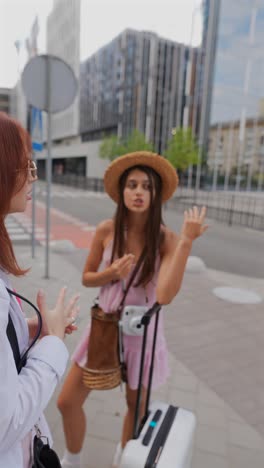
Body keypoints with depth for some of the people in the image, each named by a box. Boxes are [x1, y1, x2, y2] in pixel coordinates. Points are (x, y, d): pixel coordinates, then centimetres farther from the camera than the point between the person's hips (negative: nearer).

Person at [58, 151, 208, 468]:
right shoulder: (106, 230, -12)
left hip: (142, 331, -1)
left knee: (136, 405, 21)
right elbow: (86, 278, 0)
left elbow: (165, 295, -31)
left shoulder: (167, 239, -17)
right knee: (67, 401, 9)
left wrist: (187, 241, -33)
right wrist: (112, 273, -21)